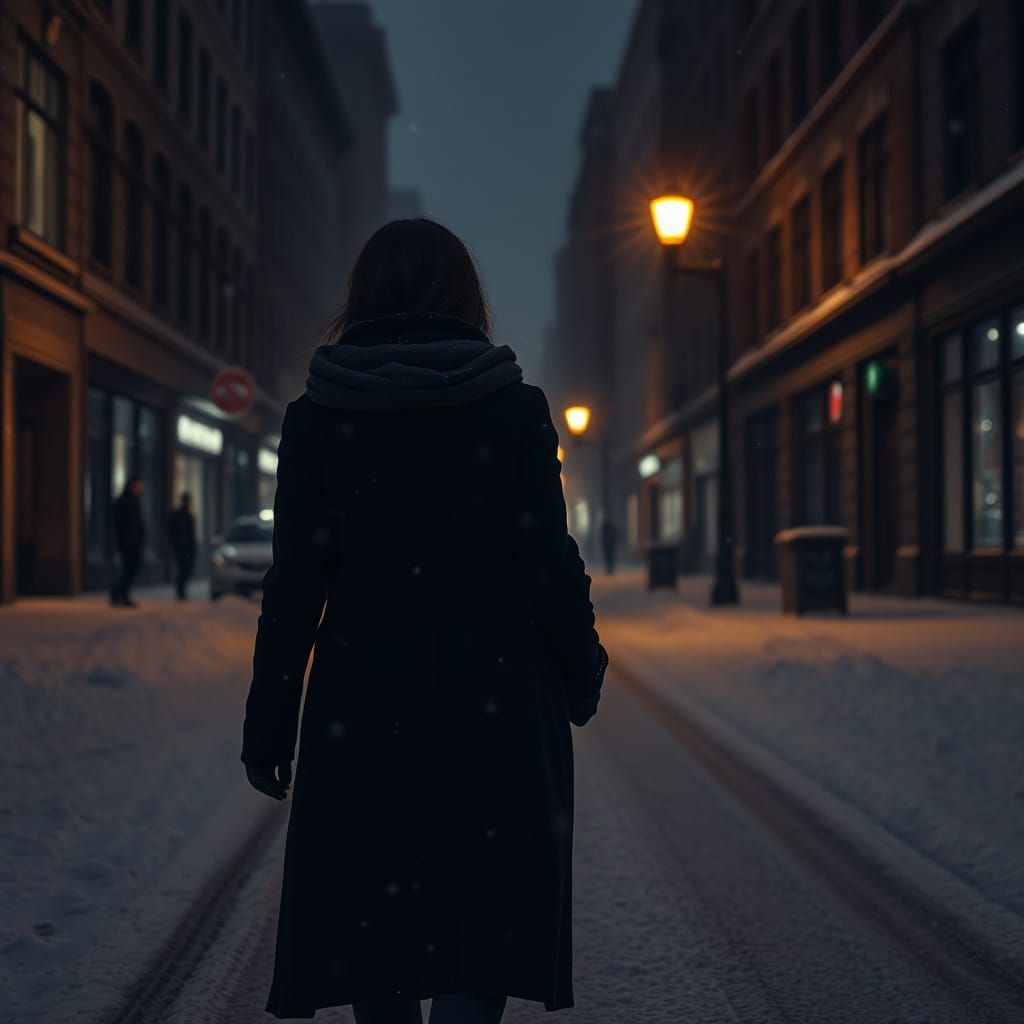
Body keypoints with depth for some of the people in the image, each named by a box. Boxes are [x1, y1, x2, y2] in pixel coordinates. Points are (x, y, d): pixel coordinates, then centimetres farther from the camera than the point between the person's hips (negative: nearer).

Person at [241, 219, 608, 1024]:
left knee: (371, 916, 15)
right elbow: (547, 563, -7)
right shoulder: (516, 409, -4)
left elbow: (296, 583, -3)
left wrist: (269, 722, 3)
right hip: (496, 706, -1)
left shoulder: (317, 417, -1)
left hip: (361, 710, 2)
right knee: (485, 923, 4)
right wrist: (583, 671, 9)